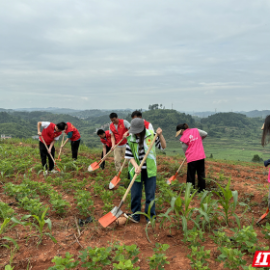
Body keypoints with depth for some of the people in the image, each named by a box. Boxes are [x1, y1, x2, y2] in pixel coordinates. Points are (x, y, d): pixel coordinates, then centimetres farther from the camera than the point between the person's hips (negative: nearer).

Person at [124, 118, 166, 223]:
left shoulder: (151, 135, -6)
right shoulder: (130, 139, -5)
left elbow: (163, 146, 1)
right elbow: (129, 156, -3)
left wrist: (160, 135, -15)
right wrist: (135, 166, -19)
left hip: (150, 170, 0)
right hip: (137, 171, 1)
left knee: (150, 195, 7)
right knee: (135, 195, 7)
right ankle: (135, 216, 23)